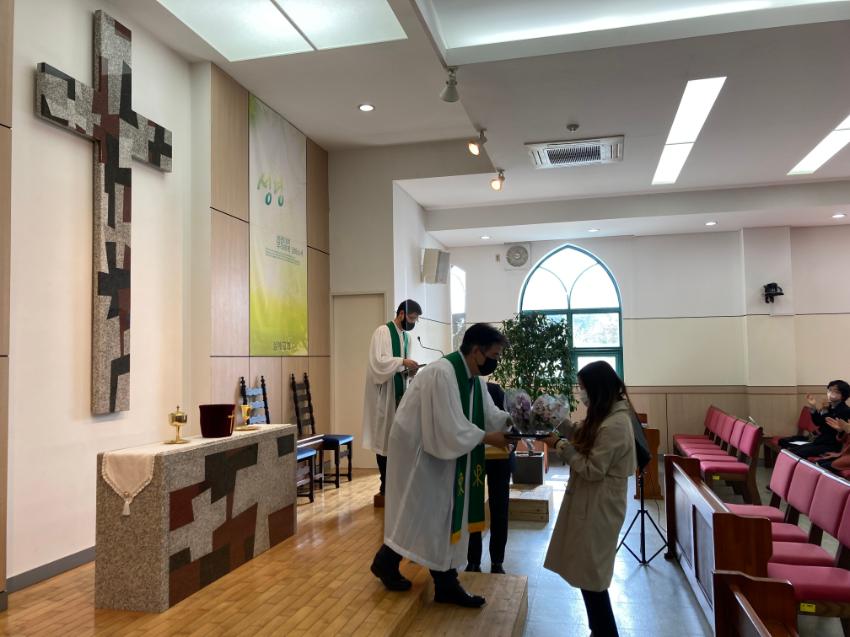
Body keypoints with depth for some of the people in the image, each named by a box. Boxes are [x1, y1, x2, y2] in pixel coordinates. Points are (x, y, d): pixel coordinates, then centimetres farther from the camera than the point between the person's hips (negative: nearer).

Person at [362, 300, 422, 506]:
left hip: (400, 393, 7)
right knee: (385, 440, -2)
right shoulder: (383, 332, -9)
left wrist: (410, 370, -2)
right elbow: (378, 361, -20)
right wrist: (402, 362, -23)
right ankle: (386, 488, 5)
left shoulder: (407, 336, 14)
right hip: (384, 394, -7)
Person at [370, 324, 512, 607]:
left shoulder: (474, 376, 1)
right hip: (415, 450, -9)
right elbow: (450, 428, -30)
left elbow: (488, 413, 5)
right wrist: (486, 438, -22)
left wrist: (512, 420, -13)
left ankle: (446, 584, 24)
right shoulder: (442, 373, -29)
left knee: (446, 516, 12)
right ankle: (385, 562, 26)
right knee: (416, 513, 4)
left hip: (443, 453, 9)